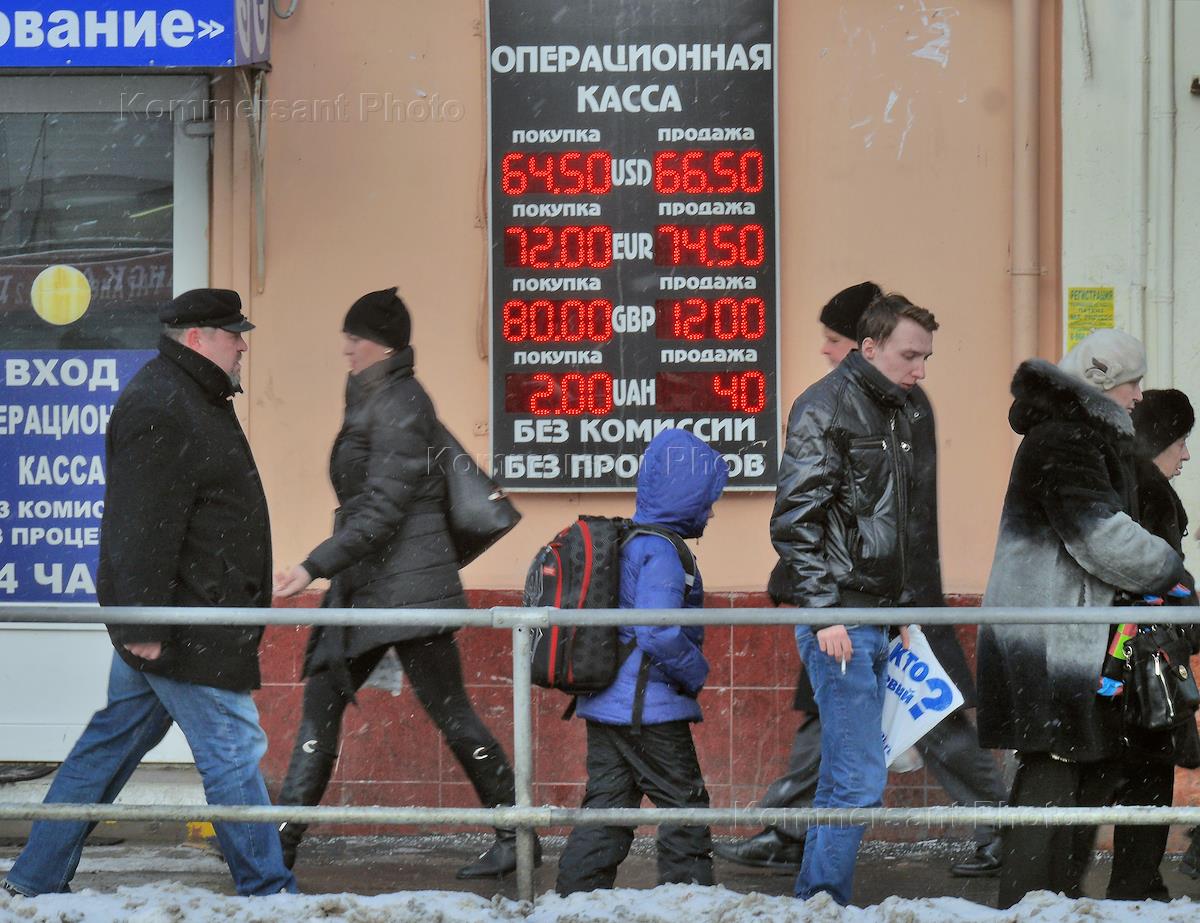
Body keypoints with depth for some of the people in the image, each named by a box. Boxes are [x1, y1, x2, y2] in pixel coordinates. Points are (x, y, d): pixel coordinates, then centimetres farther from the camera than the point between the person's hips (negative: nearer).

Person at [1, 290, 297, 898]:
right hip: (181, 628, -11)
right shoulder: (159, 410, -18)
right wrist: (143, 623, -26)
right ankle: (266, 890, 3)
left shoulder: (192, 400, 17)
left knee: (112, 742, 14)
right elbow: (142, 526, -23)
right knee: (232, 749, -4)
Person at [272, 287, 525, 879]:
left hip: (407, 582, -10)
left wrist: (315, 567, -23)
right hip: (363, 586, 10)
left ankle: (515, 836, 9)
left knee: (449, 711, -2)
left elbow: (382, 510, -20)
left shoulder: (400, 405, -13)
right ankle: (280, 846, 1)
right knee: (320, 703, 3)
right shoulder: (369, 401, 16)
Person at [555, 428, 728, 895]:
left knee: (607, 806, 11)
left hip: (605, 705, 9)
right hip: (651, 708, -9)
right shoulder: (660, 551, -16)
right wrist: (695, 673, -11)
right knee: (684, 806, 0)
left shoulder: (625, 541, 14)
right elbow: (658, 633, -25)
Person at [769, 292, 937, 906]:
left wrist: (902, 608, 20)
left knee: (842, 778, 12)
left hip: (874, 619, 9)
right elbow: (794, 519, -16)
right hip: (836, 620, -9)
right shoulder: (826, 406, -11)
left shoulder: (896, 412, 17)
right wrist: (825, 613, -20)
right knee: (861, 780, -12)